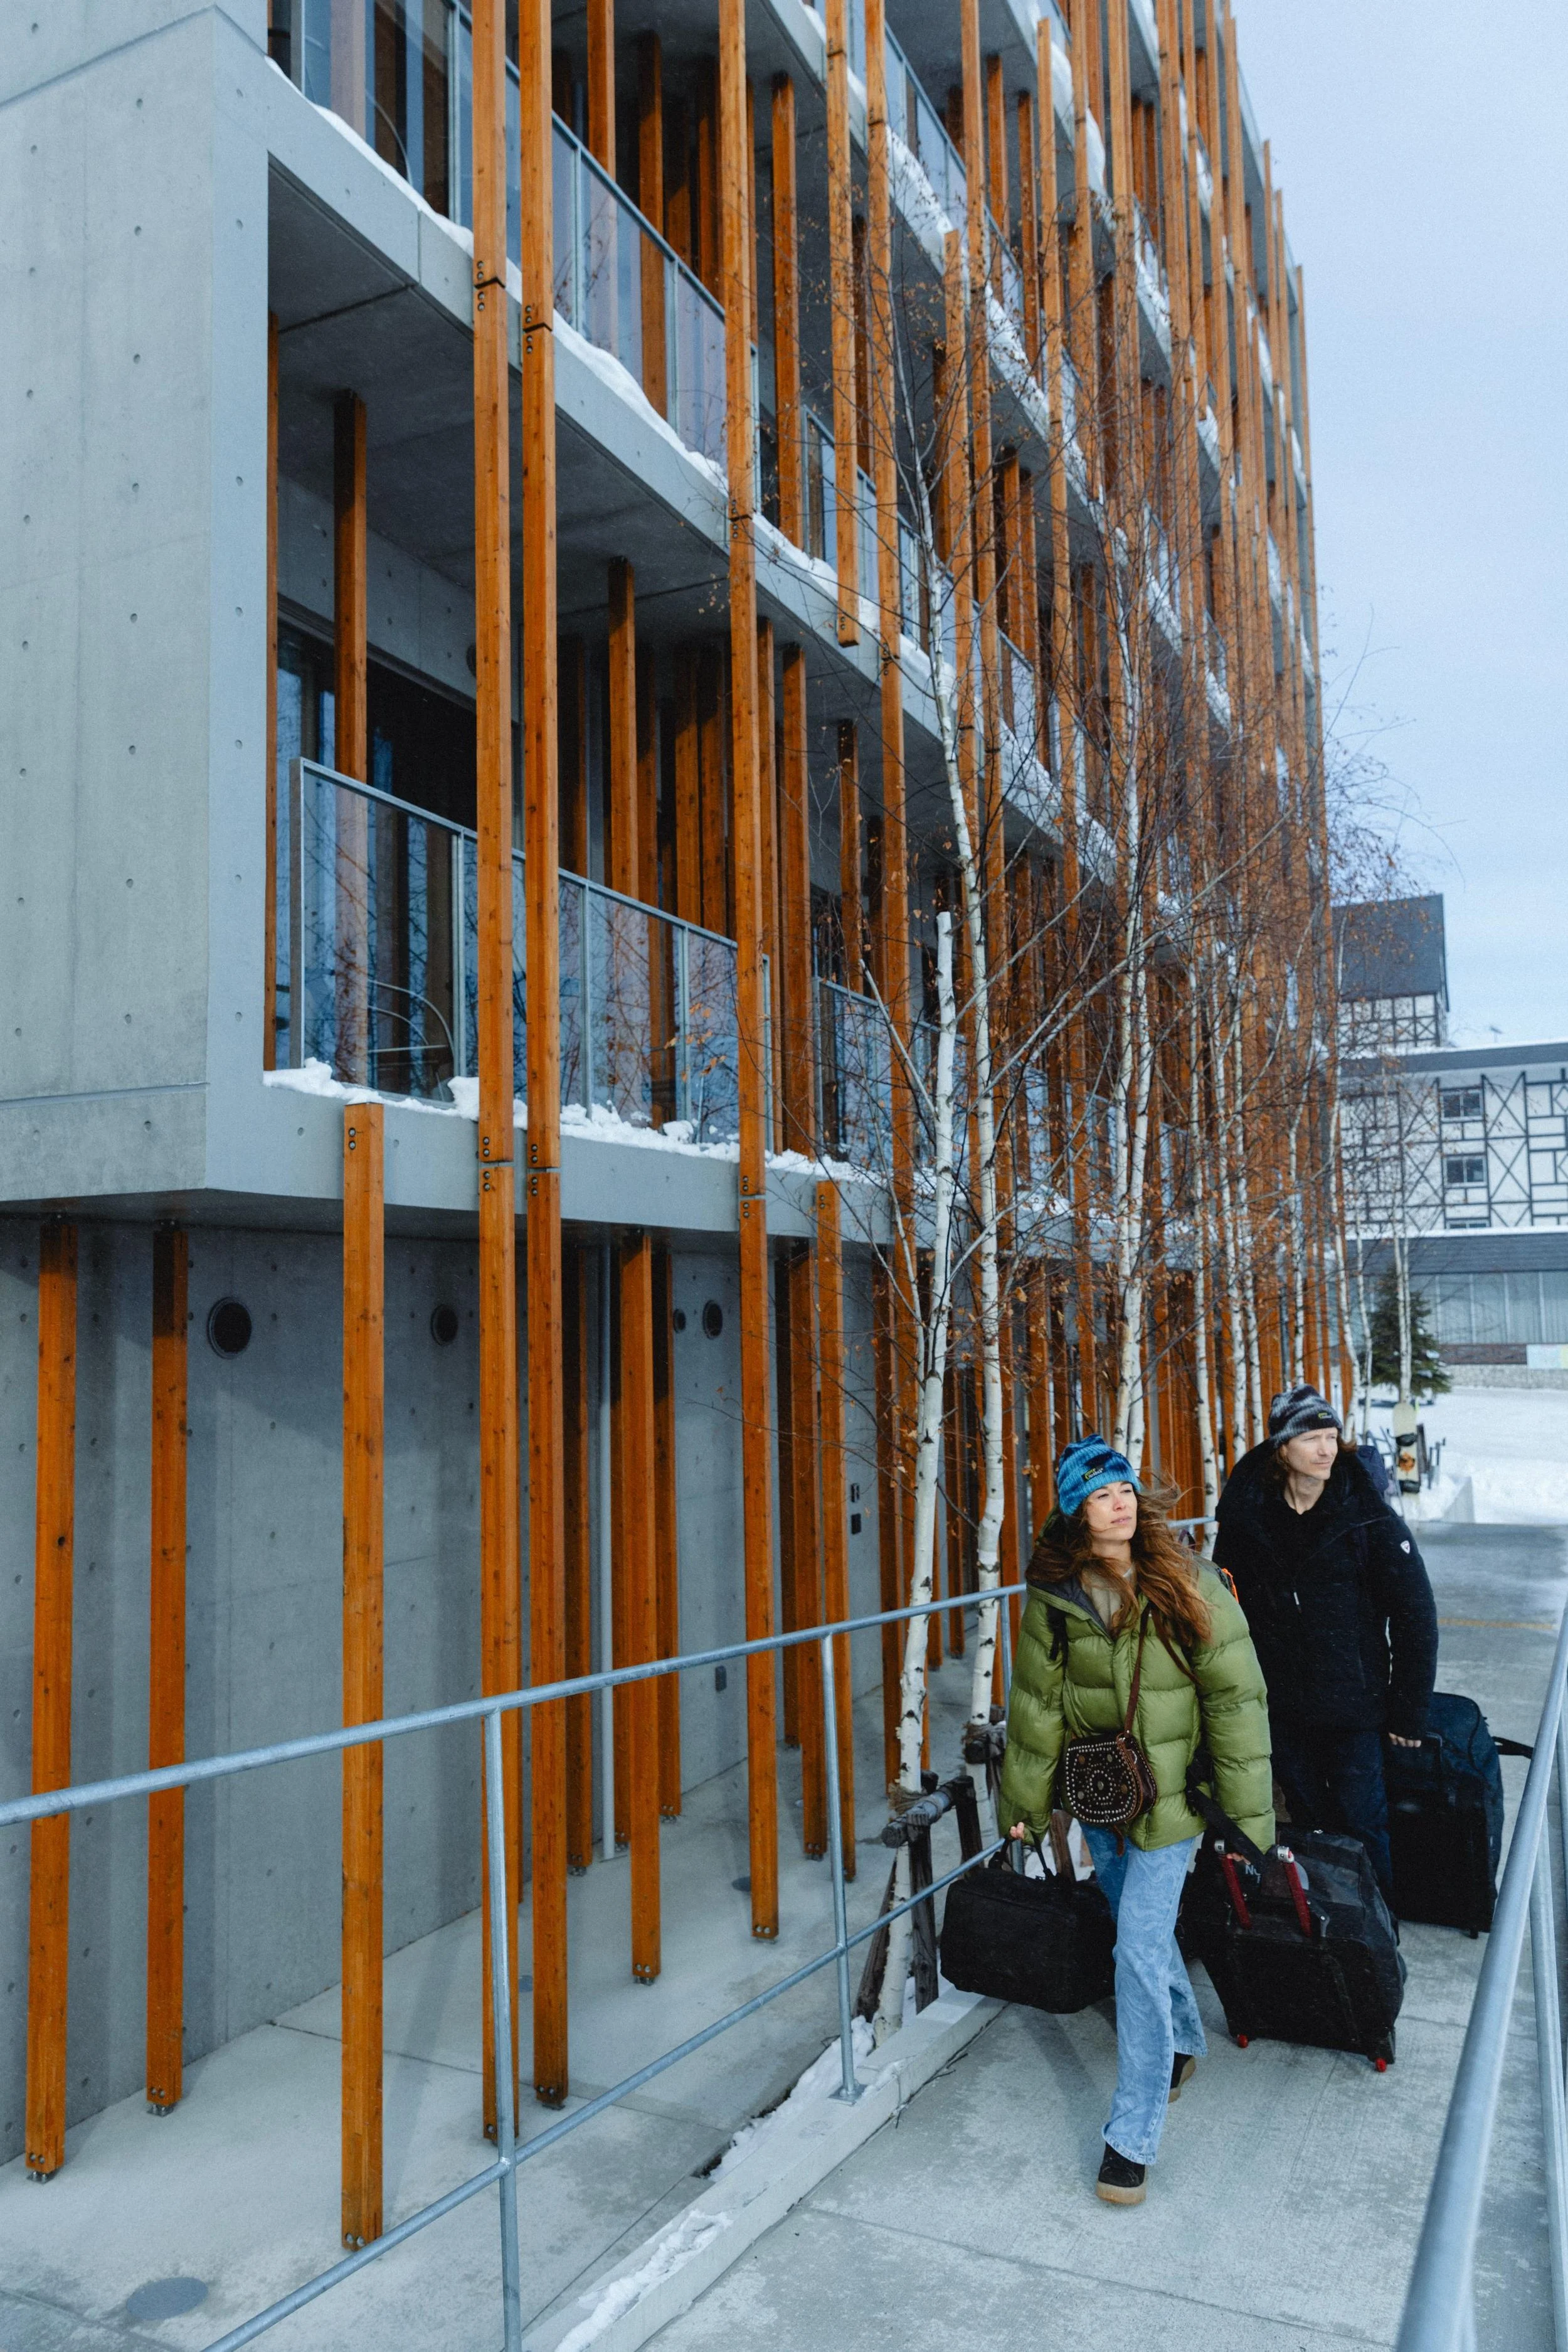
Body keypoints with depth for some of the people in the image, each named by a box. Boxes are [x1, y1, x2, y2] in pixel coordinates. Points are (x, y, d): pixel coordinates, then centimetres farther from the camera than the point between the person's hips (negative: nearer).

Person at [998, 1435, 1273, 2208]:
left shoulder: (1188, 1585, -16)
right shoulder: (1052, 1596, -8)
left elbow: (1234, 1697, -11)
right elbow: (1037, 1702, 2)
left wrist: (1246, 1812, -9)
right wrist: (1025, 1799, 8)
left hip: (1170, 1796, -4)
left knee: (1140, 1949, -9)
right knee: (1142, 1928, 21)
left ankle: (1133, 2137, 3)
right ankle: (1182, 2042, 49)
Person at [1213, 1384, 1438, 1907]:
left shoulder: (1371, 1520, -11)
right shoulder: (1246, 1519, -4)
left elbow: (1414, 1617, -7)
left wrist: (1409, 1712, -7)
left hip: (1353, 1707, -2)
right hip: (1279, 1705, 3)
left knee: (1362, 1824, 5)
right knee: (1308, 1822, 16)